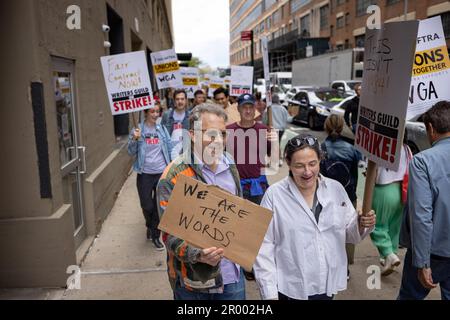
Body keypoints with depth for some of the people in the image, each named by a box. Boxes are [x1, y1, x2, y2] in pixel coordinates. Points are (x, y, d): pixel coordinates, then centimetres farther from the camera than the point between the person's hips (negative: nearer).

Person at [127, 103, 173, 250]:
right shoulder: (138, 130, -3)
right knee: (147, 206, 4)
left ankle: (155, 235, 25)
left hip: (162, 173, 2)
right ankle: (150, 226, 37)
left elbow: (170, 148, 7)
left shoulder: (162, 129, 4)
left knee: (159, 206, 8)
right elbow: (131, 152, -5)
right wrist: (135, 139, -23)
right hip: (145, 174, -2)